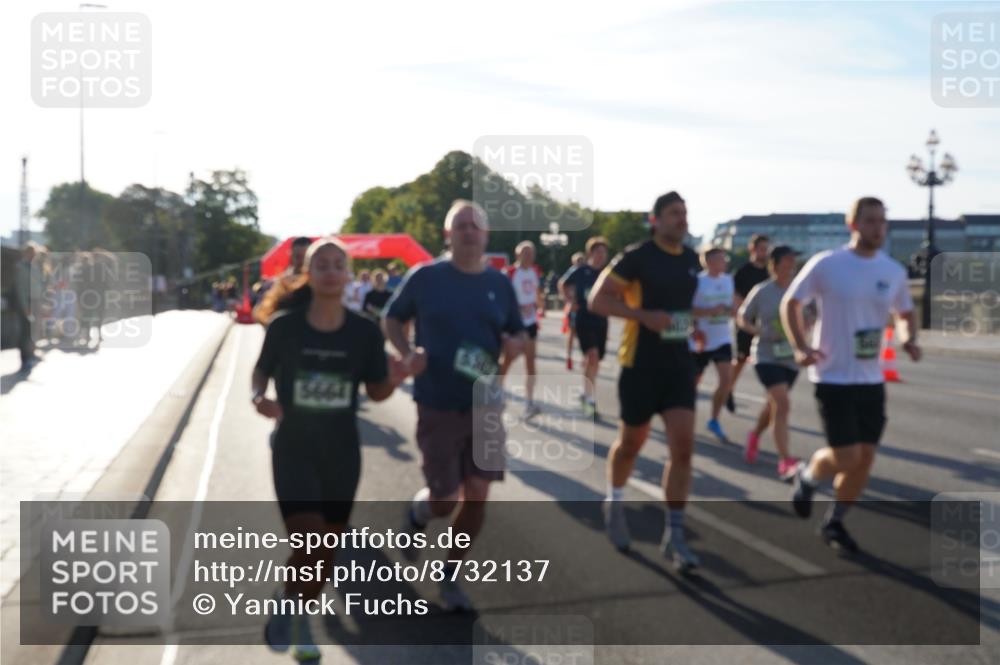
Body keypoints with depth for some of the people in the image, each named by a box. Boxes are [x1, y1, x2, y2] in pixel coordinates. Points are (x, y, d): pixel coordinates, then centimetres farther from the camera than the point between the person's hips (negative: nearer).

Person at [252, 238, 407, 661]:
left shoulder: (364, 332, -8)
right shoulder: (284, 326, -11)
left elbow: (376, 392, 2)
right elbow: (261, 370, 4)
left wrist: (395, 379, -20)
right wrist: (258, 397, -18)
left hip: (342, 454, 3)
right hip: (293, 450, -2)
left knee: (327, 549, 14)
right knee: (309, 544, -14)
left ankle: (300, 621, 39)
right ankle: (285, 607, 19)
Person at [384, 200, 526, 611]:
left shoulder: (500, 284, 4)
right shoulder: (425, 277, -5)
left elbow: (518, 333, 14)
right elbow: (391, 319, 5)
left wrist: (515, 345, -9)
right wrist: (407, 353, -13)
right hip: (437, 406, -3)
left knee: (477, 496, 3)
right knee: (444, 501, -1)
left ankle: (449, 575, 24)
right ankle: (417, 511, 38)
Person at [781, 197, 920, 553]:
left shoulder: (893, 271, 4)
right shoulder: (826, 265, -10)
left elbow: (905, 313, 20)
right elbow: (790, 303, -1)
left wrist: (908, 339, -2)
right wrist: (801, 347, -14)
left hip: (871, 380, 5)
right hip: (833, 377, -5)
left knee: (865, 458, 6)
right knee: (846, 457, -10)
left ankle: (834, 522, 26)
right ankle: (807, 476, 24)